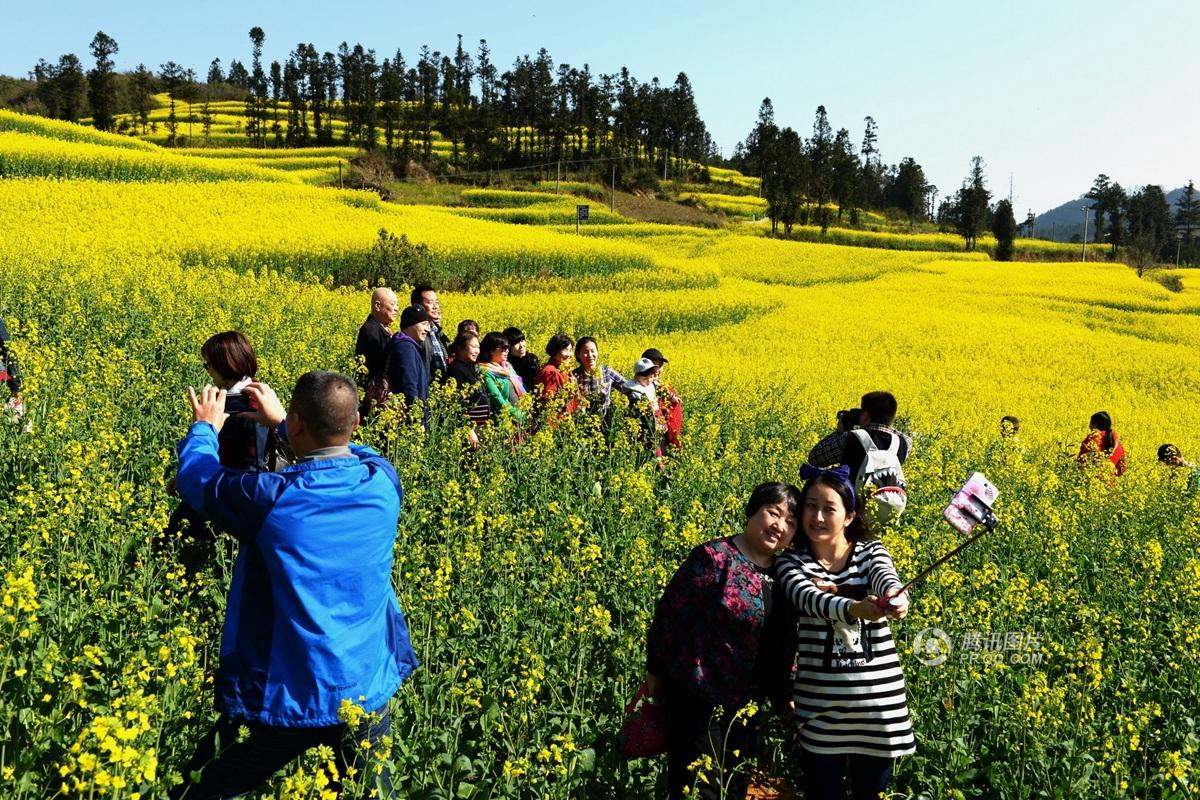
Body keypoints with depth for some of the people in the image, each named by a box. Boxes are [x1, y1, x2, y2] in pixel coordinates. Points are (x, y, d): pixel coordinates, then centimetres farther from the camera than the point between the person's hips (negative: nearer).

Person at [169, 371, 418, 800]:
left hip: (283, 696, -4)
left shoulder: (271, 498, -20)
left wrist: (205, 427, 21)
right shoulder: (383, 480, -8)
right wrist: (279, 422, 28)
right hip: (367, 690, 4)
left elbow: (195, 477, 0)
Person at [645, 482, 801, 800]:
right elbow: (670, 613, -13)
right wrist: (656, 671, -8)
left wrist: (784, 696, 13)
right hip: (698, 696, -7)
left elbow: (784, 643, 13)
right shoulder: (715, 558, -17)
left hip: (747, 703, 7)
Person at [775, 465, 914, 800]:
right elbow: (810, 600, -23)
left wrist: (896, 598, -43)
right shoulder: (791, 563, -2)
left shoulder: (872, 552, 2)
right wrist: (853, 608, -42)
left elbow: (887, 581, -20)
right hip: (821, 703, 0)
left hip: (878, 699, 1)